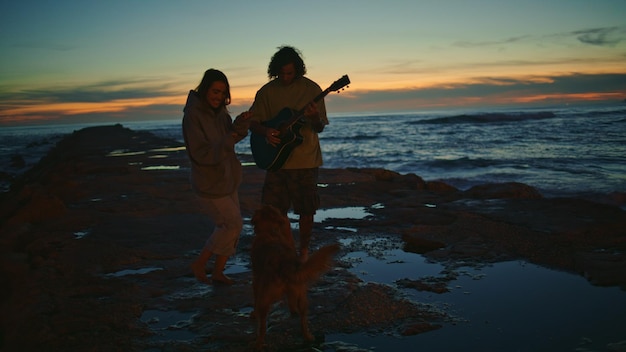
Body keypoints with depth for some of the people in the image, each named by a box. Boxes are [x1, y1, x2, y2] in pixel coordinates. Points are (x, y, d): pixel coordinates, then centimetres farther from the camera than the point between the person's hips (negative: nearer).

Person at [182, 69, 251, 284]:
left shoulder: (219, 110, 3)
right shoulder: (193, 115, -20)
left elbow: (231, 135, 6)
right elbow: (201, 154, -23)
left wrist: (241, 123, -14)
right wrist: (228, 142, -30)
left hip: (228, 178, 8)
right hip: (210, 182, -8)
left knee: (231, 225, 10)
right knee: (232, 224, -6)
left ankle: (218, 272, 21)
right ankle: (199, 265, 11)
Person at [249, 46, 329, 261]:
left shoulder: (311, 89, -4)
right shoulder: (267, 91, 1)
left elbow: (320, 128, -1)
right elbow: (252, 122, 5)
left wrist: (315, 119, -24)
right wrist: (265, 132, -16)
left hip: (305, 160, -2)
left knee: (306, 210, 5)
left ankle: (303, 251, 23)